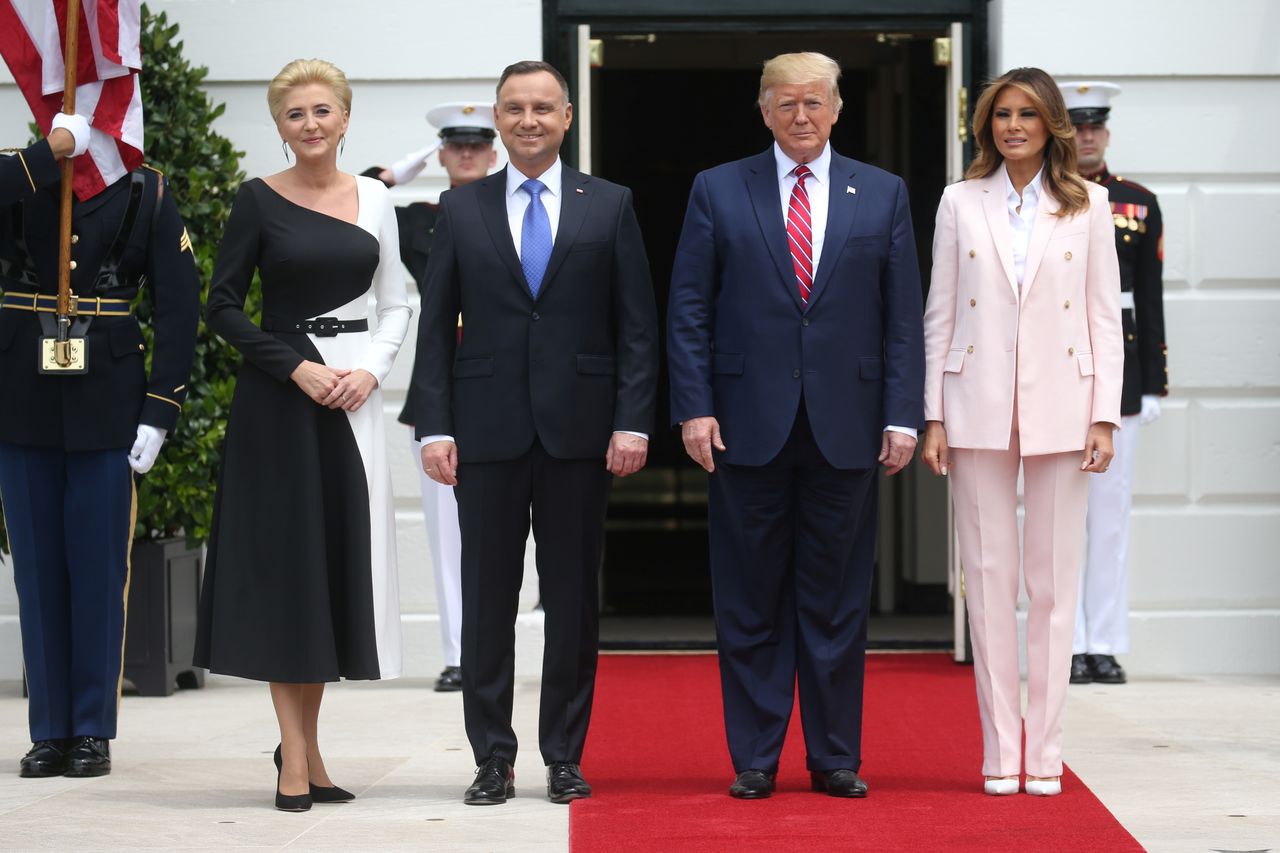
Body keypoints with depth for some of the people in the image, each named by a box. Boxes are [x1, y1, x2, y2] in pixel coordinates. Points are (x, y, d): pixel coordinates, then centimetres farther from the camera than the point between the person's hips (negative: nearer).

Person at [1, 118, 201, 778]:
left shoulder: (145, 192, 2)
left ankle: (94, 731, 9)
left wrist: (159, 410, -8)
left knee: (99, 569, 2)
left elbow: (179, 304, -2)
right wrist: (54, 149, -19)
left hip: (106, 406, -1)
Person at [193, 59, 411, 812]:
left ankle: (306, 745, 14)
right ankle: (296, 758, 0)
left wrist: (370, 369, -5)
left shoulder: (374, 200, 8)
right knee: (285, 563, -3)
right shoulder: (260, 200, -2)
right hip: (281, 396, -4)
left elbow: (396, 305, 12)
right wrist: (298, 369, -12)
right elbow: (224, 307, -3)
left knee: (339, 562, 5)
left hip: (355, 394, 4)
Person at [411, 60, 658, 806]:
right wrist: (434, 427, -3)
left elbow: (637, 326, 3)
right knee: (488, 598, 3)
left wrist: (633, 422, -6)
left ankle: (565, 757, 13)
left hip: (578, 429, 0)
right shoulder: (461, 209, 8)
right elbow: (437, 327, 6)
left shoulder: (610, 206, 6)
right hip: (488, 430, 1)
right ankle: (493, 759, 10)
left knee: (574, 599, 5)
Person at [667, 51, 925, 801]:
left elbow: (904, 317, 5)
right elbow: (689, 310, 3)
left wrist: (903, 416, -2)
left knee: (838, 602, 5)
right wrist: (694, 407, -6)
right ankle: (755, 758, 12)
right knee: (751, 604, 4)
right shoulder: (718, 191, 5)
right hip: (750, 427, -1)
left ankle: (836, 758, 13)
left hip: (846, 429, 1)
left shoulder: (883, 195, 8)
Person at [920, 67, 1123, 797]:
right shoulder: (962, 203, 6)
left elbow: (1106, 317, 3)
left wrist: (1105, 416, -4)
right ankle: (1000, 751, 8)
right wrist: (934, 417, 1)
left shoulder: (1087, 206, 4)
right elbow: (940, 316, 6)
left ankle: (1046, 752, 8)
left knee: (1054, 580, 2)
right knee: (990, 578, 2)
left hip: (1059, 409, -1)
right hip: (979, 408, 1)